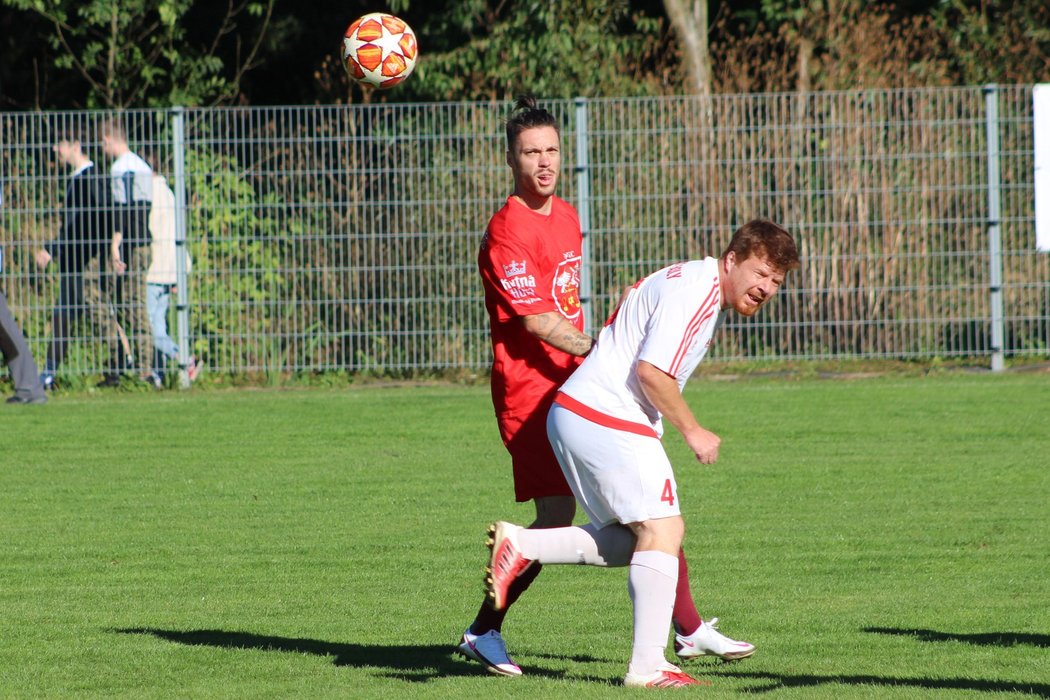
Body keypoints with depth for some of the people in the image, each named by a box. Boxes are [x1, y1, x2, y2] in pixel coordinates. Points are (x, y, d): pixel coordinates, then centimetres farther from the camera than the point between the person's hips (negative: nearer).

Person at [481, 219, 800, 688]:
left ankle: (520, 546, 4)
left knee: (632, 541, 12)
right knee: (662, 530, -10)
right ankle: (648, 667, -11)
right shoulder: (695, 289, -14)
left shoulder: (707, 295, 19)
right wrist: (692, 431, -11)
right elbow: (651, 371, -21)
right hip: (608, 420, -10)